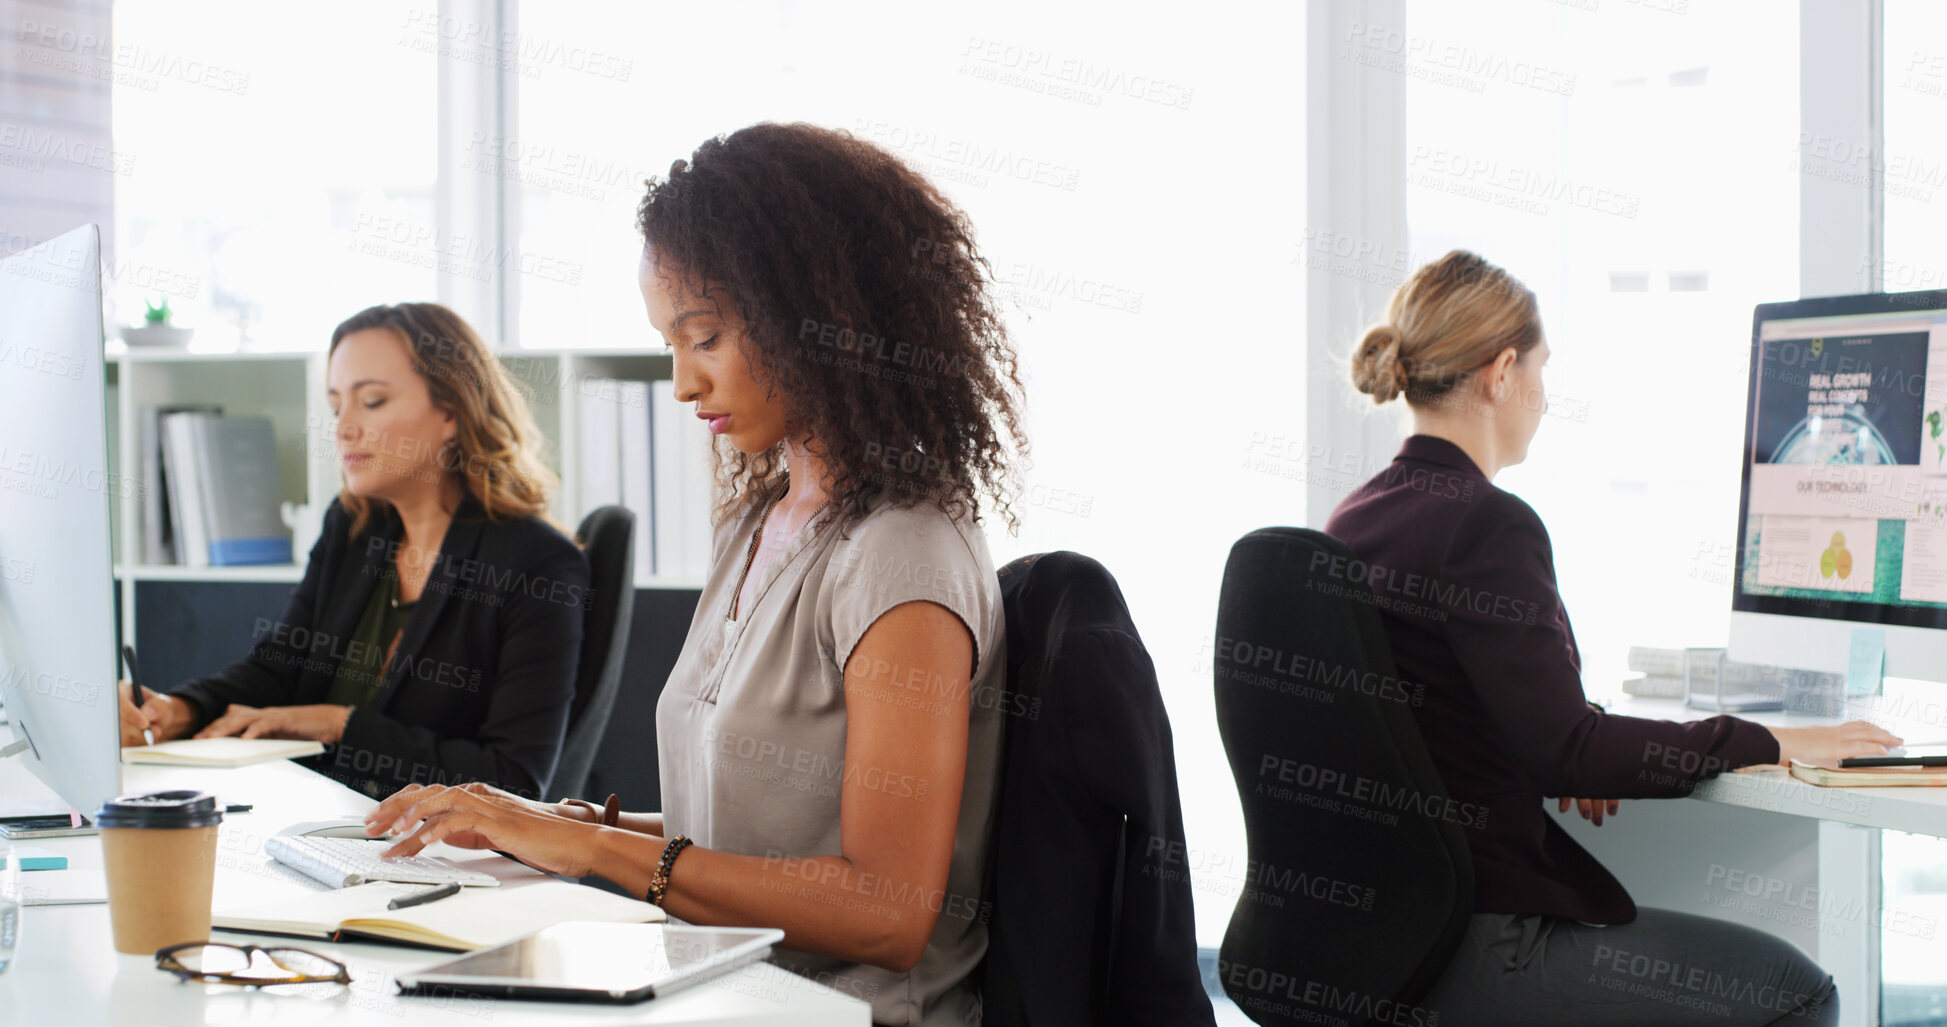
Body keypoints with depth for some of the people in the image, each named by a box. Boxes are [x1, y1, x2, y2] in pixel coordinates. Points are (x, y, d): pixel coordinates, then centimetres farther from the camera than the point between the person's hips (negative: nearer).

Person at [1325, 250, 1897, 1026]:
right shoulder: (1489, 525, -18)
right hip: (1467, 953, -9)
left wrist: (1561, 757, 14)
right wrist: (1762, 744, -12)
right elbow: (1565, 747, -21)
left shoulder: (1350, 521, 8)